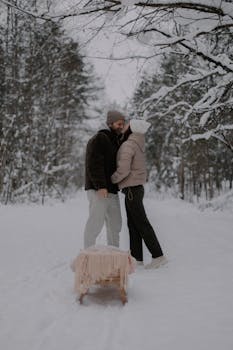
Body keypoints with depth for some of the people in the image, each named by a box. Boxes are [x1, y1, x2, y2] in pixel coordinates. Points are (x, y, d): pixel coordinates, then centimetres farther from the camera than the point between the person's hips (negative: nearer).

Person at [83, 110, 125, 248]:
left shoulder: (118, 141, 20)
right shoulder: (99, 139, -8)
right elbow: (94, 164, -18)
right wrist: (100, 186, -26)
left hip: (112, 190, 9)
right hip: (99, 190, -9)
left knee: (115, 224, 11)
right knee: (96, 222, -10)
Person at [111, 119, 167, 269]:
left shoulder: (128, 145, -16)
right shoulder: (138, 144, 13)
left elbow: (123, 170, -24)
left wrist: (111, 180, -6)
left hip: (132, 189, -9)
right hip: (136, 189, 9)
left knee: (142, 224, -6)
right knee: (133, 224, 10)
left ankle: (158, 255, -4)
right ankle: (137, 257, 12)